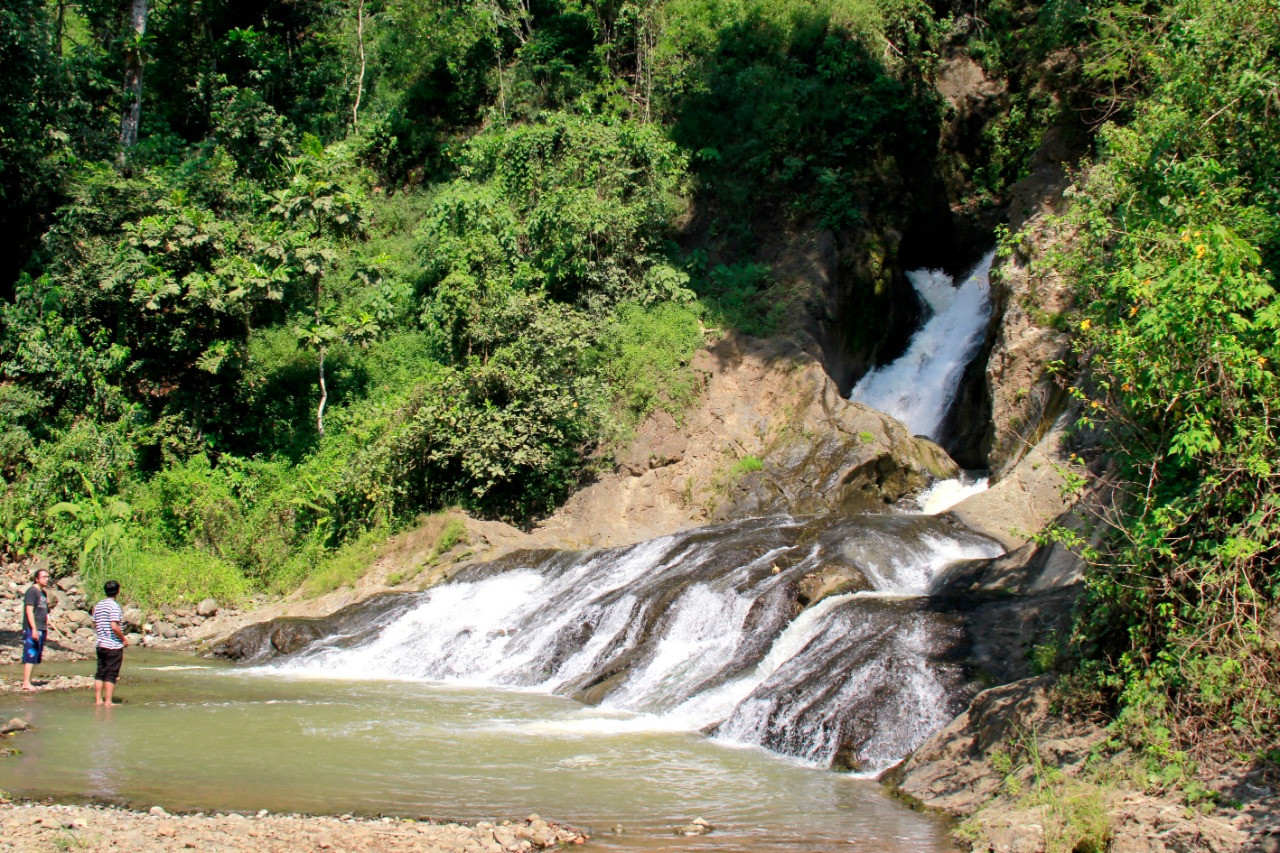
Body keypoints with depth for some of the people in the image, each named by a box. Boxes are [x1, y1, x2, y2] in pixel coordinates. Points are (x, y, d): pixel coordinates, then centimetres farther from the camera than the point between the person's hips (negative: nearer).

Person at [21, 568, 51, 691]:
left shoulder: (44, 593, 18)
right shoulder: (32, 591, -9)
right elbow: (29, 611, -16)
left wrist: (46, 629, 21)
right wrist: (34, 629, -21)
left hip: (41, 629, 9)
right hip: (32, 629, -9)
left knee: (36, 657, 8)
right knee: (30, 656, -10)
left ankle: (27, 681, 12)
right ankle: (26, 683, -10)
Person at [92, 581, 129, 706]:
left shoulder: (98, 605, 9)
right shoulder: (114, 606, -15)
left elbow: (94, 625, 14)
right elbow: (114, 626, -23)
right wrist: (124, 639, -11)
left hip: (101, 644, 7)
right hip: (114, 645, -7)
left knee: (100, 673, 12)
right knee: (111, 675, -2)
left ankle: (98, 699, 13)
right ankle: (108, 701, -1)